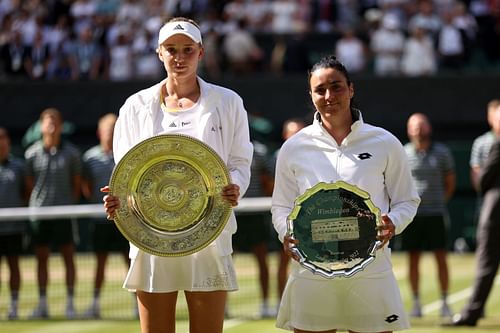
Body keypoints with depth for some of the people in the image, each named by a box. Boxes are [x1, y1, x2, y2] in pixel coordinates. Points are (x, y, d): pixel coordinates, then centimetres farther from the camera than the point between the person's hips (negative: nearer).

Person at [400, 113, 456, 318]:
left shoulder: (442, 152, 4)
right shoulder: (403, 154, 2)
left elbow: (450, 182, 13)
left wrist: (439, 202, 9)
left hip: (436, 214, 0)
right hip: (412, 214, 0)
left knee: (441, 257, -2)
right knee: (413, 259, 2)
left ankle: (444, 302, 3)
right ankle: (416, 303, 8)